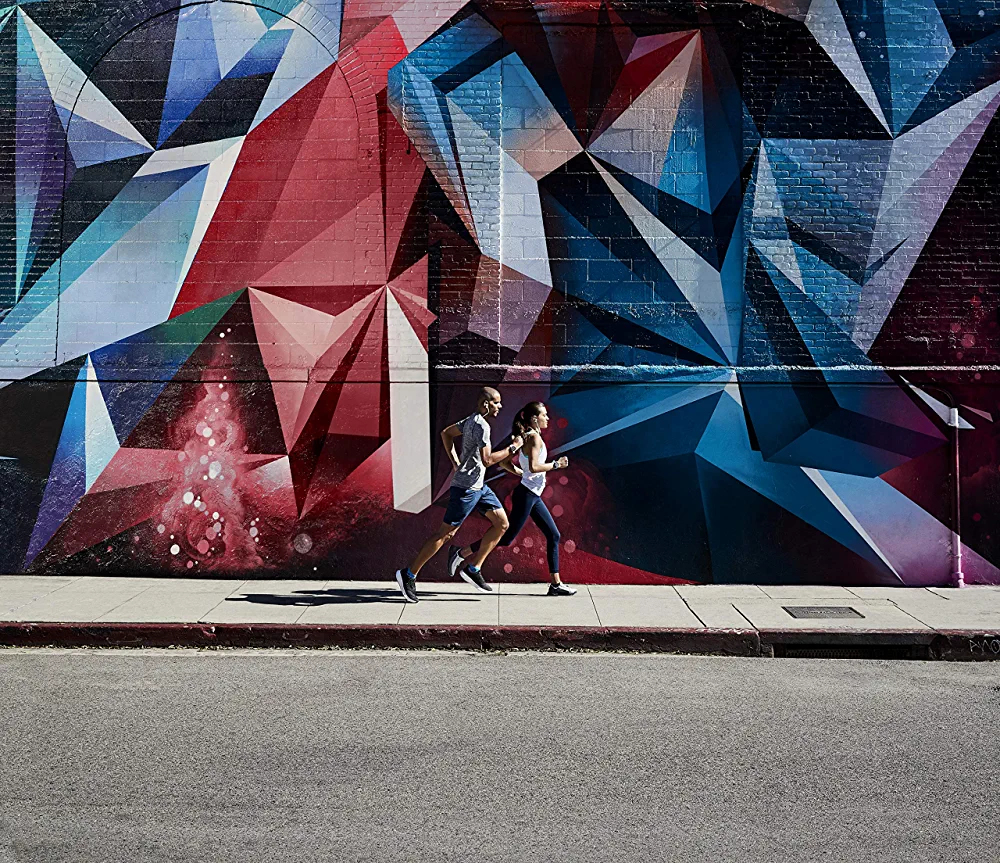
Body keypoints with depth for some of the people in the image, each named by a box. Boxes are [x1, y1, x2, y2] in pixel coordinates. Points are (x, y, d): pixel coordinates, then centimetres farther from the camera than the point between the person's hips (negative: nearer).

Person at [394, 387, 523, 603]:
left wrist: (455, 462, 20)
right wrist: (513, 447, -14)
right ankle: (408, 575, 4)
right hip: (466, 488, -10)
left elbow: (446, 433, 23)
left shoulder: (471, 421, 11)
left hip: (479, 486, 10)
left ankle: (473, 569, 12)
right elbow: (487, 460, -23)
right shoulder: (481, 426, -18)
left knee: (502, 524, 8)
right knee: (445, 533, -4)